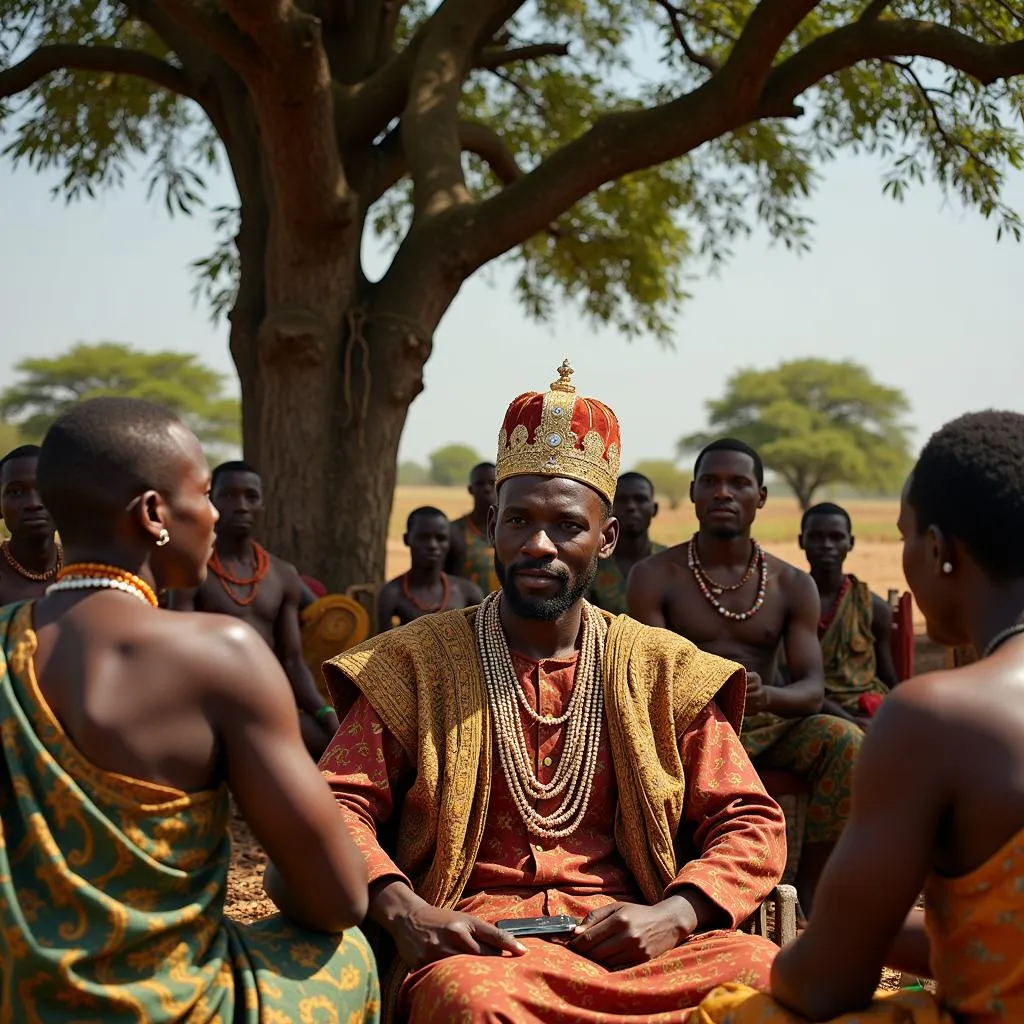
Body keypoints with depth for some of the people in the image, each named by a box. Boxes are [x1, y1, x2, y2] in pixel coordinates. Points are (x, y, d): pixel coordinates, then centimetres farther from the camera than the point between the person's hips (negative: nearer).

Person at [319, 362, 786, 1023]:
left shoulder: (662, 669, 11)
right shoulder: (414, 663, 8)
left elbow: (751, 824, 9)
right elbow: (338, 802, 1)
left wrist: (672, 915, -11)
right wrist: (402, 911, -18)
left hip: (627, 938, 3)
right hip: (475, 940, -2)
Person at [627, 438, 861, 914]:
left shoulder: (793, 585, 6)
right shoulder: (655, 576, 0)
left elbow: (812, 688, -4)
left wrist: (765, 695, -28)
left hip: (764, 726, 2)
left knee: (845, 741, -27)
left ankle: (808, 894, -17)